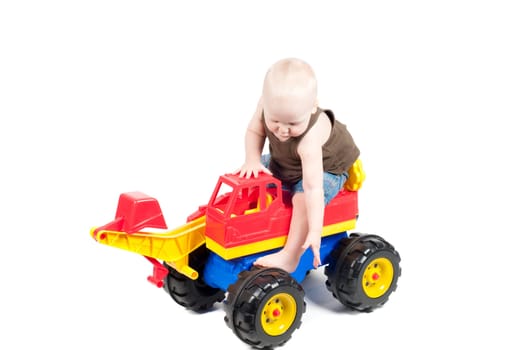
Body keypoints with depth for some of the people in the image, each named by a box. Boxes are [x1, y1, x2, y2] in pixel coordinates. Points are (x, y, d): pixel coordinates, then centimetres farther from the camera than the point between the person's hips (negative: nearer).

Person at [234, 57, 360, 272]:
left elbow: (312, 188, -45)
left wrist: (315, 231, -46)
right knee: (249, 176, 2)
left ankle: (290, 257, -26)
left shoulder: (310, 139, -44)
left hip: (326, 169, -7)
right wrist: (252, 160, -26)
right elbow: (254, 131, -10)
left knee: (303, 198, -32)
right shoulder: (268, 104, -29)